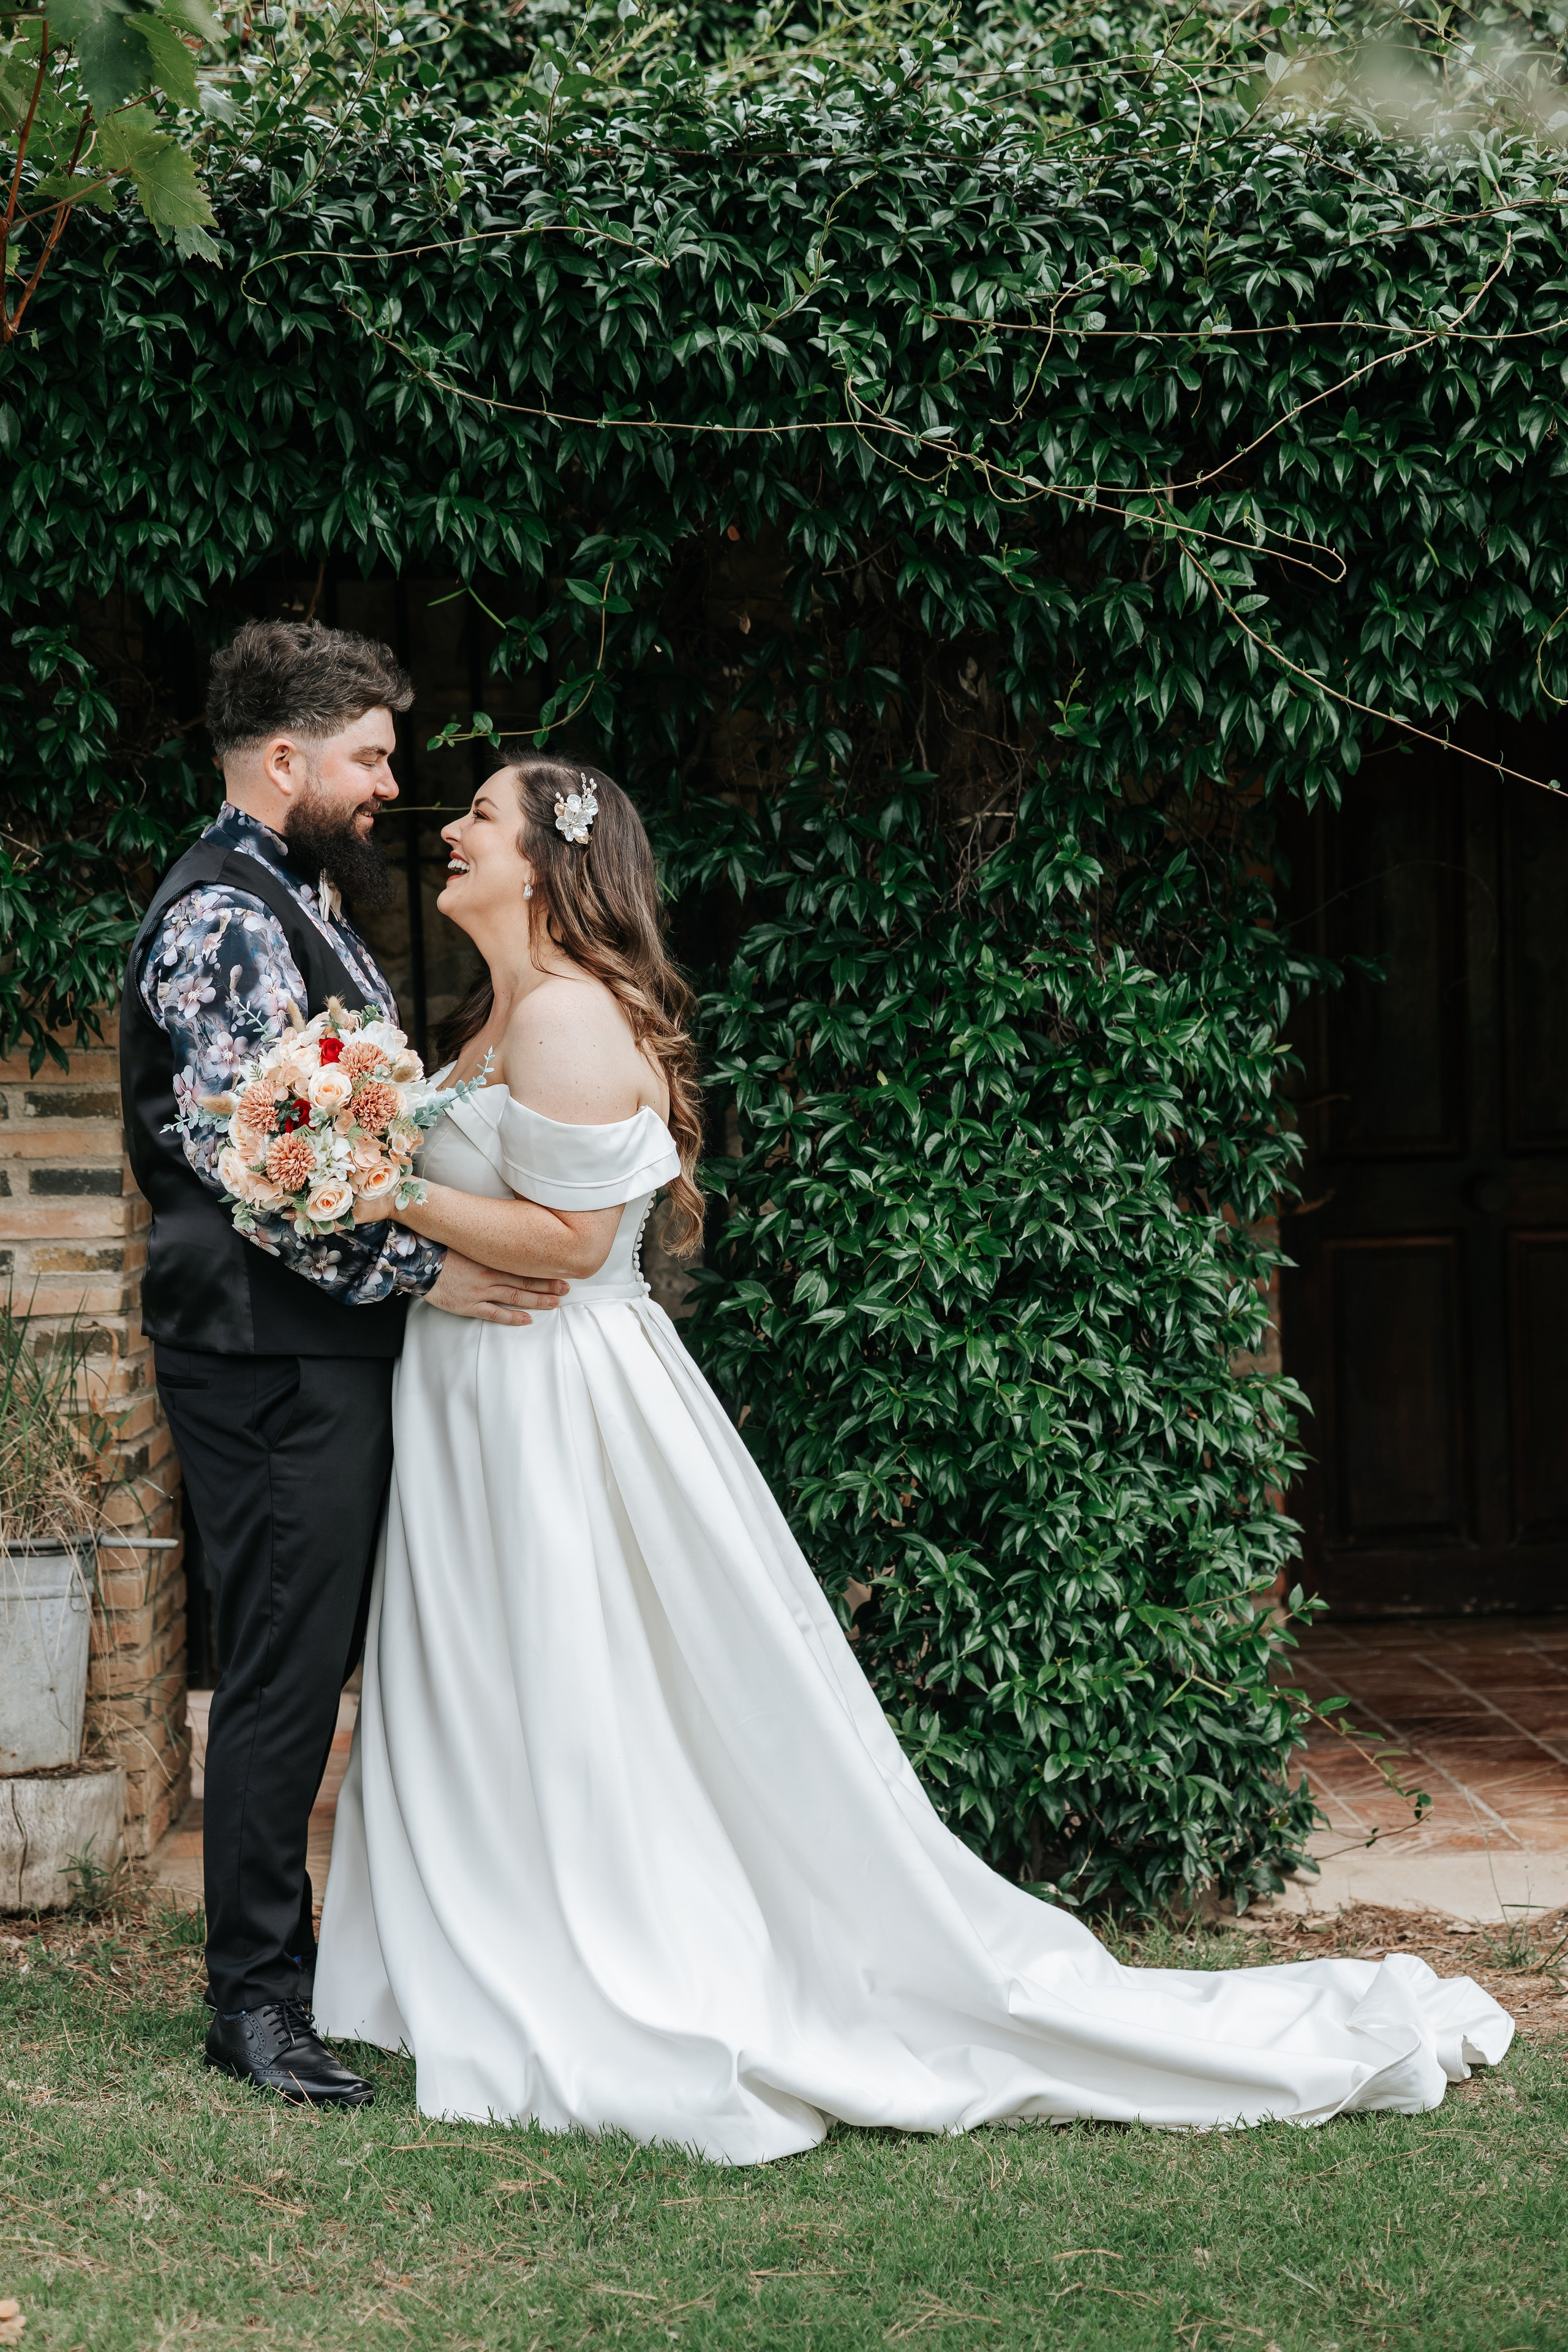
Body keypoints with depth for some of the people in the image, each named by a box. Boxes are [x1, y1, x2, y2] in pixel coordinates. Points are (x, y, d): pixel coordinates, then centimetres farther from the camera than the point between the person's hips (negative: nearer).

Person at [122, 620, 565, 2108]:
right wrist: (419, 1272, -18)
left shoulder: (301, 901, 18)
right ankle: (254, 1999, 4)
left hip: (334, 1348, 10)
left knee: (324, 1659, 13)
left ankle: (293, 1960, 22)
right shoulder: (224, 919, -14)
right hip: (269, 1355, -10)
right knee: (284, 1669, -5)